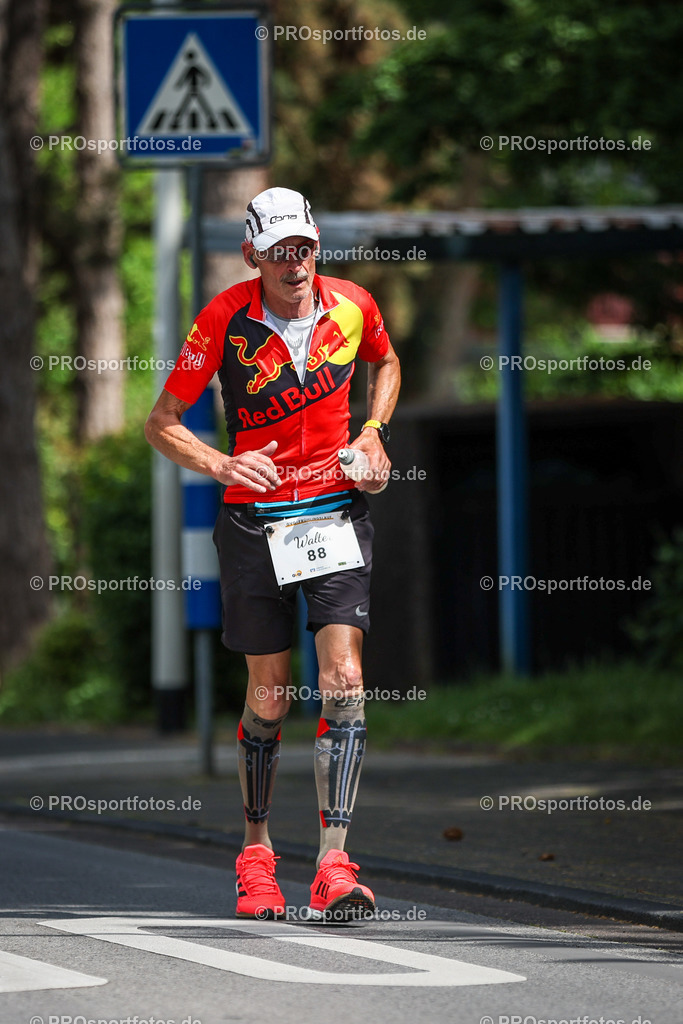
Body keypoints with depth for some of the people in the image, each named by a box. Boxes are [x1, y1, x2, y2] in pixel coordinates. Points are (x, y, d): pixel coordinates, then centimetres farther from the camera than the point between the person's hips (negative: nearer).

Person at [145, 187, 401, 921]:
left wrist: (373, 433, 4)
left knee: (343, 680, -14)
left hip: (336, 513, 1)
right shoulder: (225, 320, -10)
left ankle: (333, 864, -16)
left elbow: (385, 363, 21)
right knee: (269, 697, 5)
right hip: (255, 521, -1)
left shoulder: (351, 306, -3)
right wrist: (222, 466, -21)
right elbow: (162, 424, -4)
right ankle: (256, 849, 26)